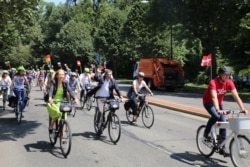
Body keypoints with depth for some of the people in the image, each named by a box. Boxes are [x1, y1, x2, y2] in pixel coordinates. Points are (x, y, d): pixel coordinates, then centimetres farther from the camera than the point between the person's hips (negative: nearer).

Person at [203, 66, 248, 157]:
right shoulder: (213, 82, -32)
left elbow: (236, 96, -21)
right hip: (208, 102, -5)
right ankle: (206, 133, -6)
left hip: (219, 103, 5)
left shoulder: (229, 83, -17)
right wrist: (218, 110, -58)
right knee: (216, 116, -33)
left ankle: (222, 148, 2)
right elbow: (214, 97, -44)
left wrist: (243, 108, -33)